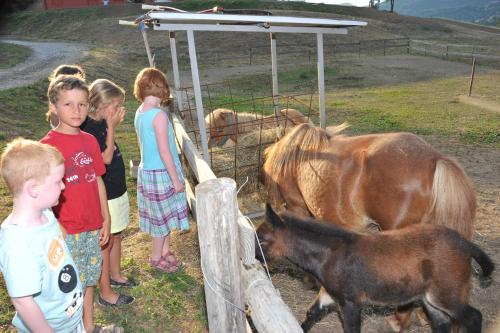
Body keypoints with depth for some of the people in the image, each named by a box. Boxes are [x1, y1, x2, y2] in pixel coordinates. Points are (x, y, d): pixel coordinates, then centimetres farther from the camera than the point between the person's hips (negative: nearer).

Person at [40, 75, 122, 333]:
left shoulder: (90, 140, 3)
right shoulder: (48, 145, -15)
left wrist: (105, 219, 11)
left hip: (92, 226, 6)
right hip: (67, 231, -6)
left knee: (88, 280, 21)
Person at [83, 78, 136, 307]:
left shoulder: (103, 124, 5)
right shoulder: (90, 129, -21)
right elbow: (106, 157, -24)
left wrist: (114, 124, 0)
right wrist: (112, 127, -21)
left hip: (117, 190, 9)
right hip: (104, 195, -9)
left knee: (116, 236, 22)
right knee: (106, 242, 4)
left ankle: (115, 275, 42)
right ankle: (106, 293, 18)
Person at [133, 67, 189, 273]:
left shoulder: (139, 113, 3)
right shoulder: (159, 116, -22)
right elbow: (164, 152, -22)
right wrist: (176, 179, -14)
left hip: (147, 170, 8)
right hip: (161, 173, -8)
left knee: (162, 215, 21)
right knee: (164, 216, 9)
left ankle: (165, 250, 37)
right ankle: (157, 258, 25)